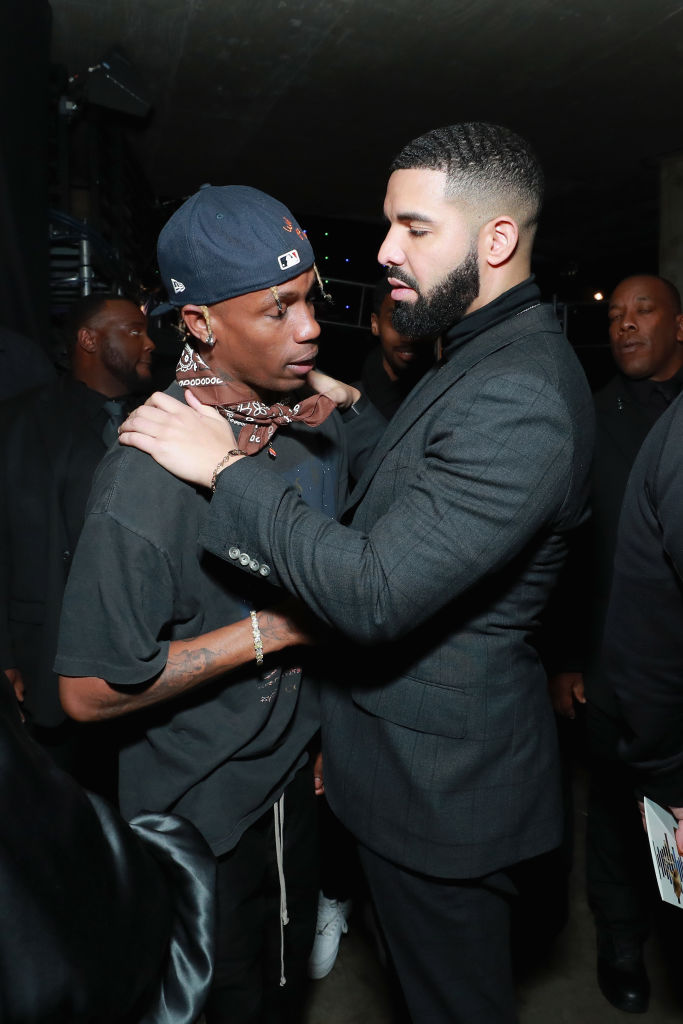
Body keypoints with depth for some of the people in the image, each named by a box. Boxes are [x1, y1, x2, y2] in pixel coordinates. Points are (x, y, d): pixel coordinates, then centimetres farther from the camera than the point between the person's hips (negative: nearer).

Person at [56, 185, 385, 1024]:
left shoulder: (319, 420, -8)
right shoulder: (148, 478, -30)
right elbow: (89, 690, -27)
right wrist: (271, 631, -25)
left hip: (297, 773, 6)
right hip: (204, 817, -6)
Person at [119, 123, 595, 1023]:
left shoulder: (520, 398, -28)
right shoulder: (487, 355, 8)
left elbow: (376, 594, -32)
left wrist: (226, 466, -24)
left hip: (441, 775, -10)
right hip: (441, 752, 10)